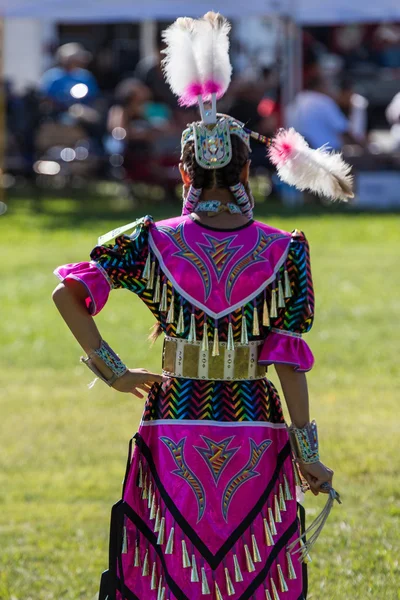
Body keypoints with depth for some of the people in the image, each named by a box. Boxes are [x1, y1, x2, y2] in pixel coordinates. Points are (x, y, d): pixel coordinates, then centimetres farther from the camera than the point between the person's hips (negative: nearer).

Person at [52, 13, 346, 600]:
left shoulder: (152, 243, -3)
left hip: (174, 425, 0)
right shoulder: (284, 252, -4)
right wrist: (307, 453, -2)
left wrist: (114, 372, 2)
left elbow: (68, 292, -6)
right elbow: (289, 360, -6)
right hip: (255, 435, 0)